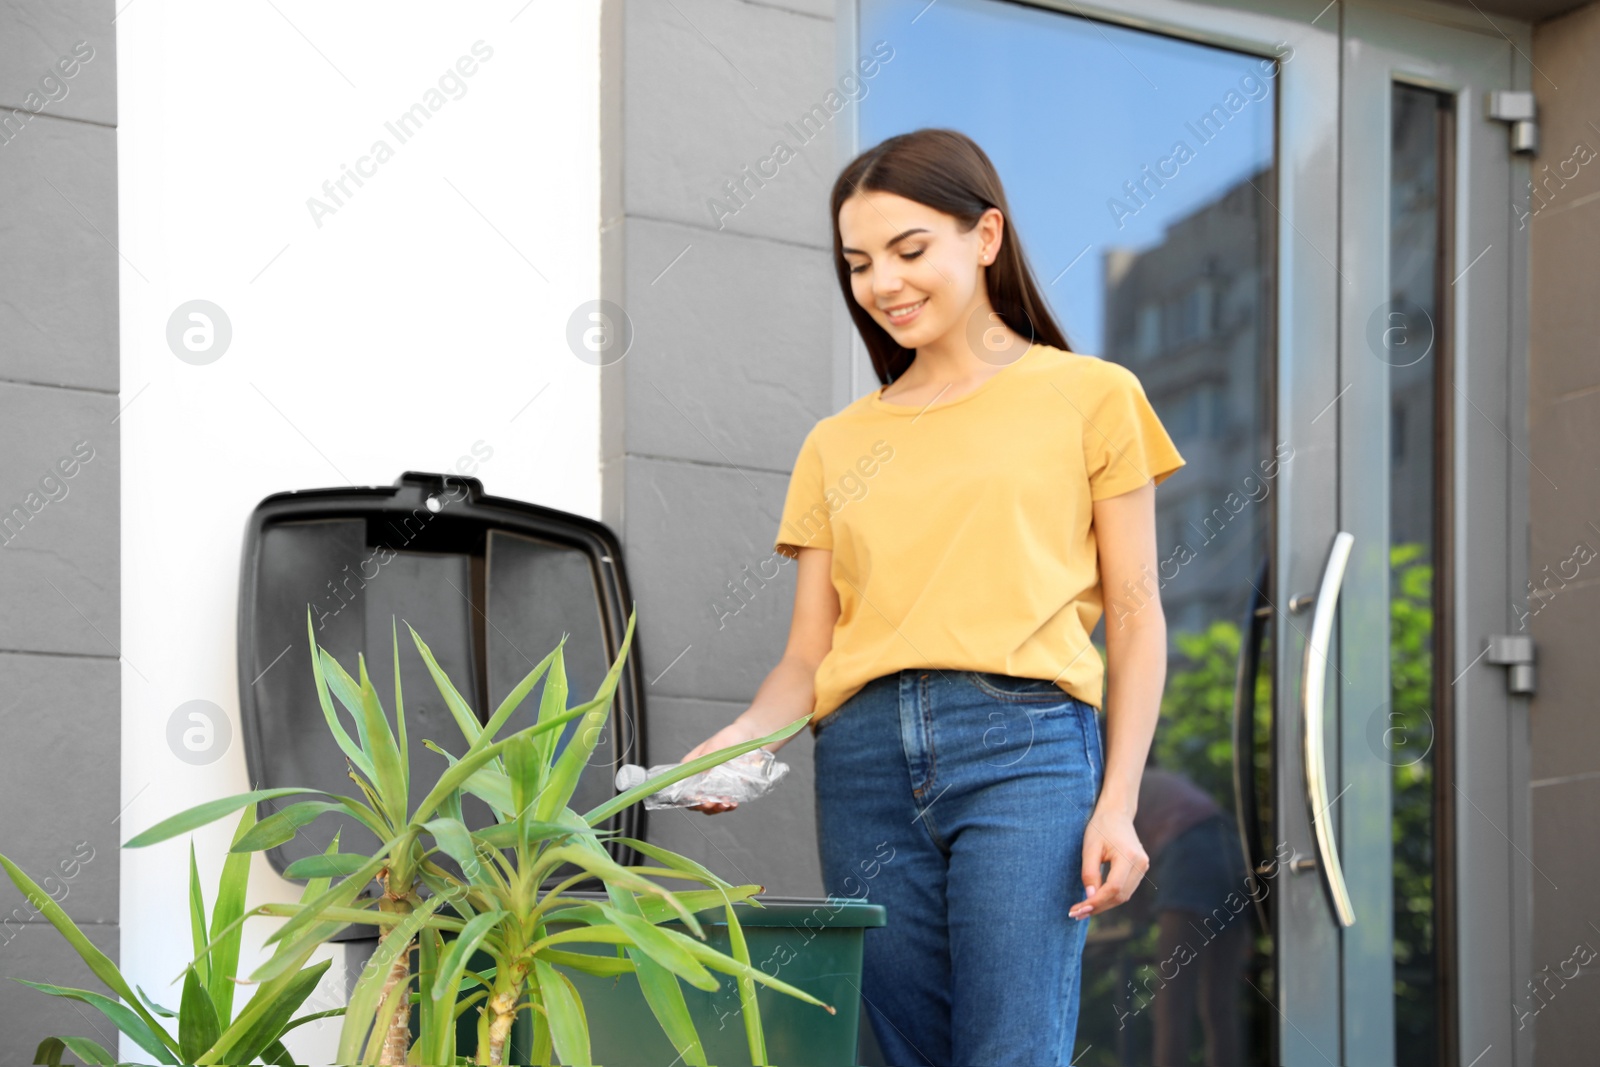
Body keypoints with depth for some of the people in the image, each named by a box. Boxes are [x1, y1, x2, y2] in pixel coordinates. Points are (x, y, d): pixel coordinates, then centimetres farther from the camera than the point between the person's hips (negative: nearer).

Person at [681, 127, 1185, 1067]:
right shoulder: (838, 445, 19)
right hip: (866, 764, 4)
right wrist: (736, 740, -7)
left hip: (1024, 745, -4)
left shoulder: (1089, 398, 10)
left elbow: (1135, 619, 6)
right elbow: (808, 653, 14)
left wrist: (1118, 804, -4)